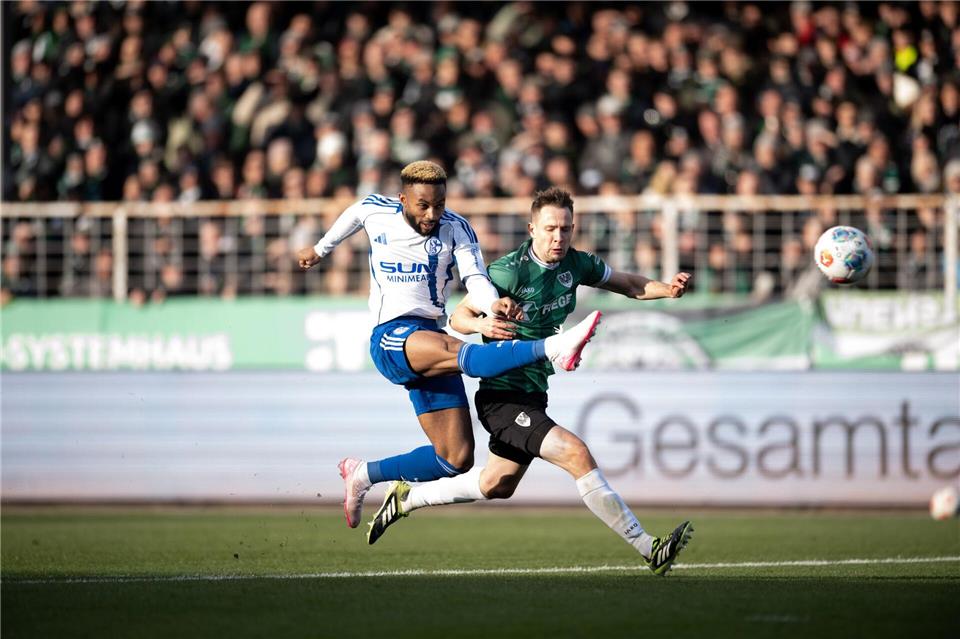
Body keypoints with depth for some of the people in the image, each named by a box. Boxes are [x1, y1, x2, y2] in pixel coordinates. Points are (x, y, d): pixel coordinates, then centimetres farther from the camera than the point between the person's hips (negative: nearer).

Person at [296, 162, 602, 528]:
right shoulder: (375, 211, 2)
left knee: (457, 459, -1)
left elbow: (475, 280, -12)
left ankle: (363, 474, 16)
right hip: (390, 338, -4)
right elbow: (353, 216, 26)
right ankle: (551, 348, -60)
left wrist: (493, 305, -35)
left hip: (431, 341, 4)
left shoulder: (455, 229, 1)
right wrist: (320, 249, 44)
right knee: (458, 351, -37)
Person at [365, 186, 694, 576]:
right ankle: (648, 548, -22)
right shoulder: (510, 271, -19)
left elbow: (628, 285, 13)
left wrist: (666, 289, -7)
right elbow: (459, 316, -14)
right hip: (503, 395, -9)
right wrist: (483, 323, -36)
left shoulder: (574, 264, 1)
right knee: (576, 453, -23)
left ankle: (406, 499, 40)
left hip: (533, 395, 9)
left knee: (497, 485, 23)